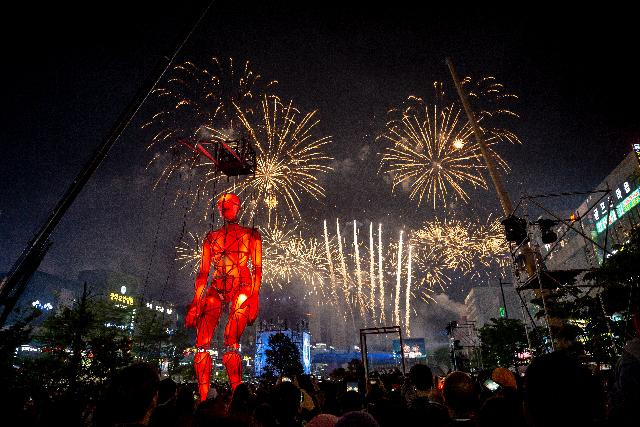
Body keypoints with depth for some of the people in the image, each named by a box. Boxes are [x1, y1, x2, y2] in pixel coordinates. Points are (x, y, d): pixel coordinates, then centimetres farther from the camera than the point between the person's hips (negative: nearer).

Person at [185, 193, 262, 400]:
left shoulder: (251, 235, 8)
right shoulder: (211, 237, 17)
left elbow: (257, 269, 2)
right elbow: (203, 273, 14)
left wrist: (254, 297, -10)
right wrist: (196, 301, 6)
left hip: (242, 287, -3)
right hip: (216, 289, 4)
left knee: (231, 344, -13)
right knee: (202, 344, -6)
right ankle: (203, 397, 5)